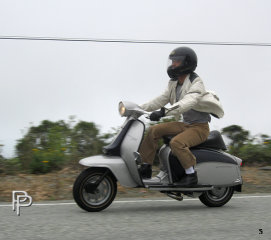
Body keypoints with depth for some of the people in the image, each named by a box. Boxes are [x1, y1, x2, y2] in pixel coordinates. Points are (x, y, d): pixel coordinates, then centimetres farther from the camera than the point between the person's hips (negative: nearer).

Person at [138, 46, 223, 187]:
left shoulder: (196, 83, -17)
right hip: (185, 124, 8)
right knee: (154, 131, -3)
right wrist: (140, 108, 0)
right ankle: (145, 168, 1)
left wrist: (163, 112, -45)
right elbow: (162, 99, 12)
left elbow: (188, 102, -34)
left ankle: (191, 175, -19)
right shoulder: (174, 83, 10)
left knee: (177, 143, -33)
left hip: (199, 127, -8)